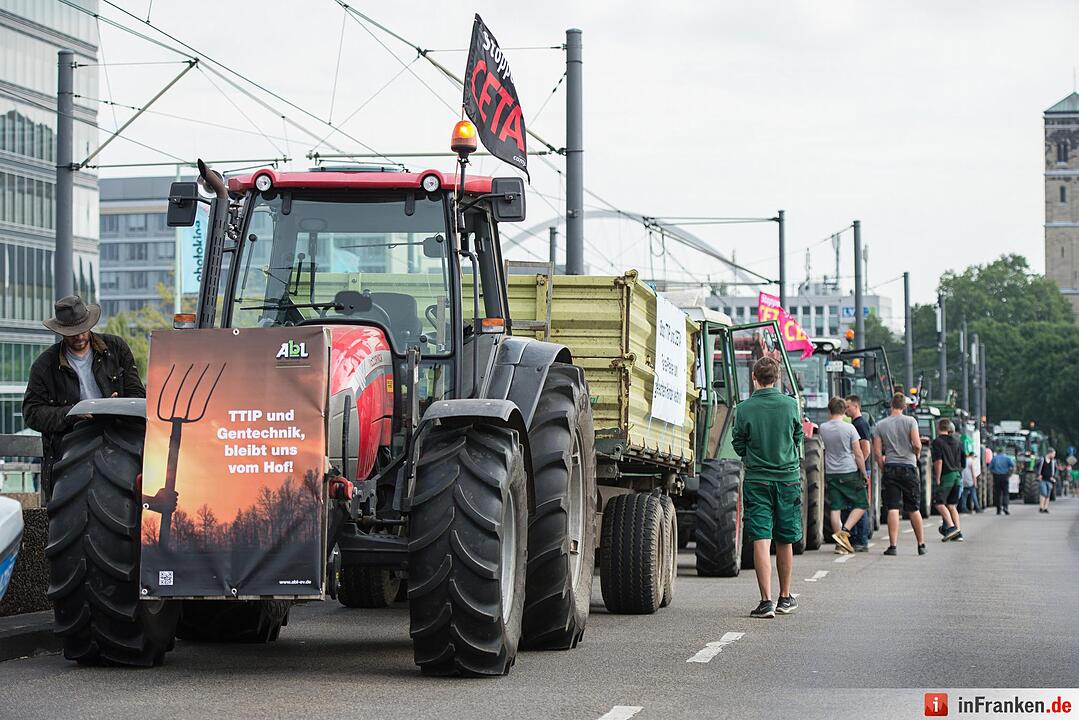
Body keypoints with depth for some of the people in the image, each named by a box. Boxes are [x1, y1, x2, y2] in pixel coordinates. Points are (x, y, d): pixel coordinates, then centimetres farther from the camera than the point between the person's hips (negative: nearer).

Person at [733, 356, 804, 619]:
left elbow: (738, 444, 3)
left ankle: (766, 601, -15)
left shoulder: (744, 408, -7)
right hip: (788, 477, 2)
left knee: (761, 540, -5)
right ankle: (785, 598, 25)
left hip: (757, 480, -2)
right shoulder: (791, 405, -2)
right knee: (785, 541, 13)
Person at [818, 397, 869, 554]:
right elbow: (858, 454, -7)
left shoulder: (823, 428, 1)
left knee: (835, 508, 5)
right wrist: (864, 473, 2)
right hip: (850, 472, -4)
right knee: (861, 505, 7)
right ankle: (844, 532, -10)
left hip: (831, 474, 4)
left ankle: (840, 544, 4)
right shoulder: (849, 428, -9)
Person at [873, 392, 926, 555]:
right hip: (908, 467, 0)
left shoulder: (880, 425, 2)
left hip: (890, 468, 0)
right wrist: (916, 456, 12)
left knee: (893, 509, -5)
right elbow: (917, 445, -9)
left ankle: (892, 545, -14)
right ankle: (921, 545, 17)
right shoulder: (910, 421, -2)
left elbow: (877, 453, 0)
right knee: (913, 509, 10)